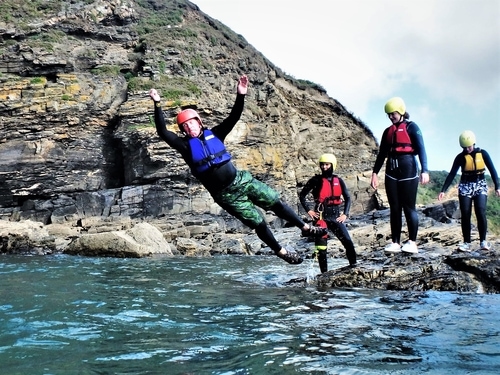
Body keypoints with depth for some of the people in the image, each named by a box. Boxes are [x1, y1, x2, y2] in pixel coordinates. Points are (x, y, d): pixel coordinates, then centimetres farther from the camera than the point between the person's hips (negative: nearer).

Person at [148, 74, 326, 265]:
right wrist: (158, 105, -22)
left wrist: (240, 96, -15)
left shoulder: (213, 134, 4)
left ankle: (305, 228, 23)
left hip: (241, 180, 3)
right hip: (226, 194, -3)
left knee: (276, 202, 5)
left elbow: (233, 117, -1)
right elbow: (163, 132, -13)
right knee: (258, 223, 1)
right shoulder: (186, 145, -3)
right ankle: (281, 252, 19)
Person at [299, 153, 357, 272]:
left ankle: (353, 266, 7)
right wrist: (308, 210, -4)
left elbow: (347, 198, 15)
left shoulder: (338, 181, 7)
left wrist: (345, 214, 5)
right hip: (320, 217, -2)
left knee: (348, 242, -7)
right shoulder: (316, 180, -1)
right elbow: (302, 195, 4)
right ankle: (324, 272, 8)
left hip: (336, 217, 3)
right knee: (321, 247, -1)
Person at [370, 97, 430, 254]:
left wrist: (424, 170, -19)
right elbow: (381, 154, 18)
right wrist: (375, 173, 10)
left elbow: (421, 149, -8)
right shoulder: (388, 131, 17)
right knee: (394, 208, 4)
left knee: (409, 207, -4)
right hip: (391, 171, 5)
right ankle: (395, 242, 5)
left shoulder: (411, 127, 1)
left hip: (408, 169, -5)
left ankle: (412, 243, -1)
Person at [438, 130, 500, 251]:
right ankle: (466, 243, -3)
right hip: (465, 187, 1)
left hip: (480, 186, -1)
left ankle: (483, 241, -5)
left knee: (481, 213, -15)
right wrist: (443, 190, -11)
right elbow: (451, 174, -3)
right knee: (465, 215, -6)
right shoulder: (460, 157, 0)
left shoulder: (482, 153, 0)